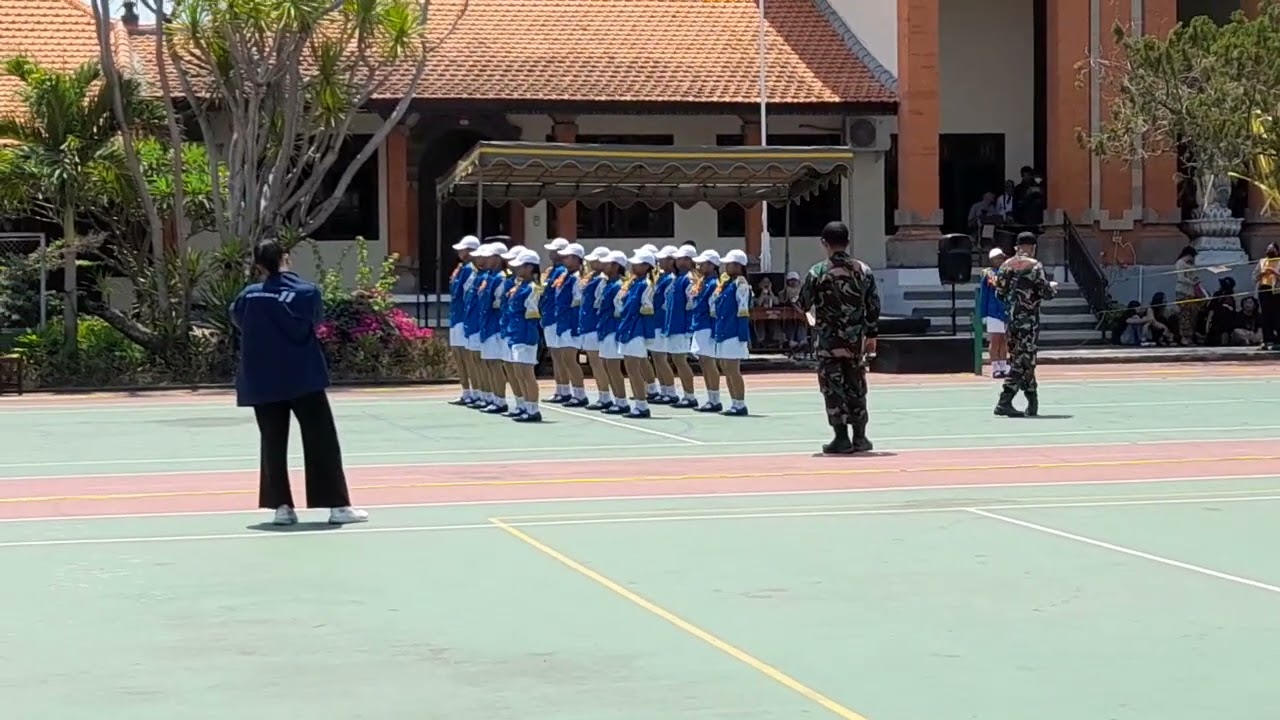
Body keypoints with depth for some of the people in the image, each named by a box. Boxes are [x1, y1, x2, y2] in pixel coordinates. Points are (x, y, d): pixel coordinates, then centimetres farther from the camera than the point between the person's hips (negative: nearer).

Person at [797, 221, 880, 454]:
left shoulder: (818, 272, -10)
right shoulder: (863, 270, 1)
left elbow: (803, 304, -4)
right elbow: (874, 305, 3)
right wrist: (871, 334, 12)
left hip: (829, 340, -4)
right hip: (856, 339, 4)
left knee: (833, 388, 1)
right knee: (856, 387, 13)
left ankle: (842, 439, -2)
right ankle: (859, 437, 15)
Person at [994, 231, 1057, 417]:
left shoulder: (1006, 266, 9)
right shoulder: (1035, 266, -8)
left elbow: (999, 294, 13)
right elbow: (1047, 293, -10)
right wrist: (1053, 287, 12)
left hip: (1010, 320, 6)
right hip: (1028, 320, -6)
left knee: (1022, 360, 13)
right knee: (1022, 361, -5)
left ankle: (1033, 401, 17)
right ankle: (1004, 402, -13)